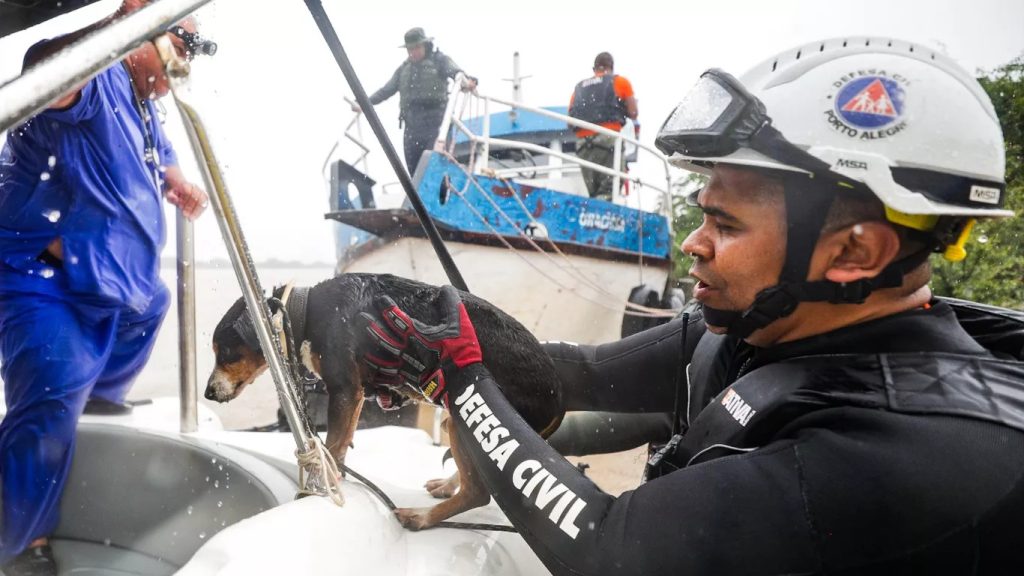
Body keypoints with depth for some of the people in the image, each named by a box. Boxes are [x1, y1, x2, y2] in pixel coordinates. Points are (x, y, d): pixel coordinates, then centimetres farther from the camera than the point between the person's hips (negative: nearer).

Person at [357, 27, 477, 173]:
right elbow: (387, 89, 25)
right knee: (414, 170, 5)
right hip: (412, 127, 5)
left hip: (435, 124, -5)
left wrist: (466, 80, -37)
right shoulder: (404, 68, 21)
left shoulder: (440, 60, 5)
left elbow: (455, 71, -14)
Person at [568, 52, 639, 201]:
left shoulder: (579, 87, 24)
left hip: (582, 140, 4)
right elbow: (633, 113, 7)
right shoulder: (619, 81, 14)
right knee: (609, 190, -12)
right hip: (608, 137, -4)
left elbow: (570, 118, 15)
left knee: (592, 192, 6)